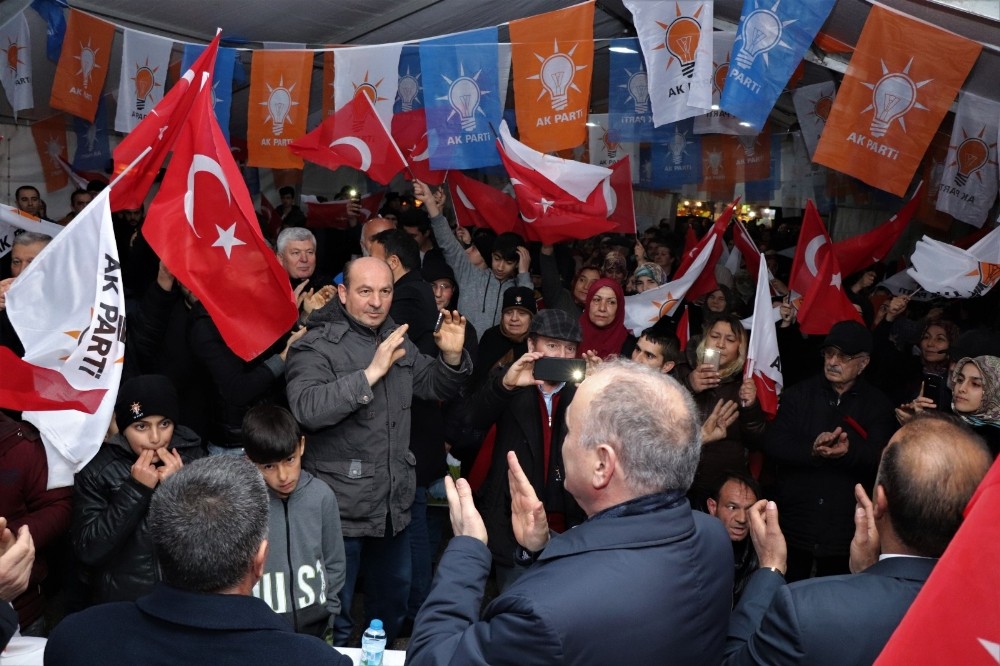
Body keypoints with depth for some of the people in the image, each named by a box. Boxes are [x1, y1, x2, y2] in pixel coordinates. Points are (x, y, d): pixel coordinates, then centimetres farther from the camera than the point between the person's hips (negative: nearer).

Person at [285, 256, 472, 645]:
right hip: (341, 508, -7)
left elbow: (436, 387, 14)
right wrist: (371, 373, -33)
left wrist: (452, 356, -6)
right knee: (332, 619, 8)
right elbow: (307, 409, -31)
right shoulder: (316, 347, -14)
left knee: (392, 606, 25)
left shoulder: (397, 341, 8)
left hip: (393, 506, 7)